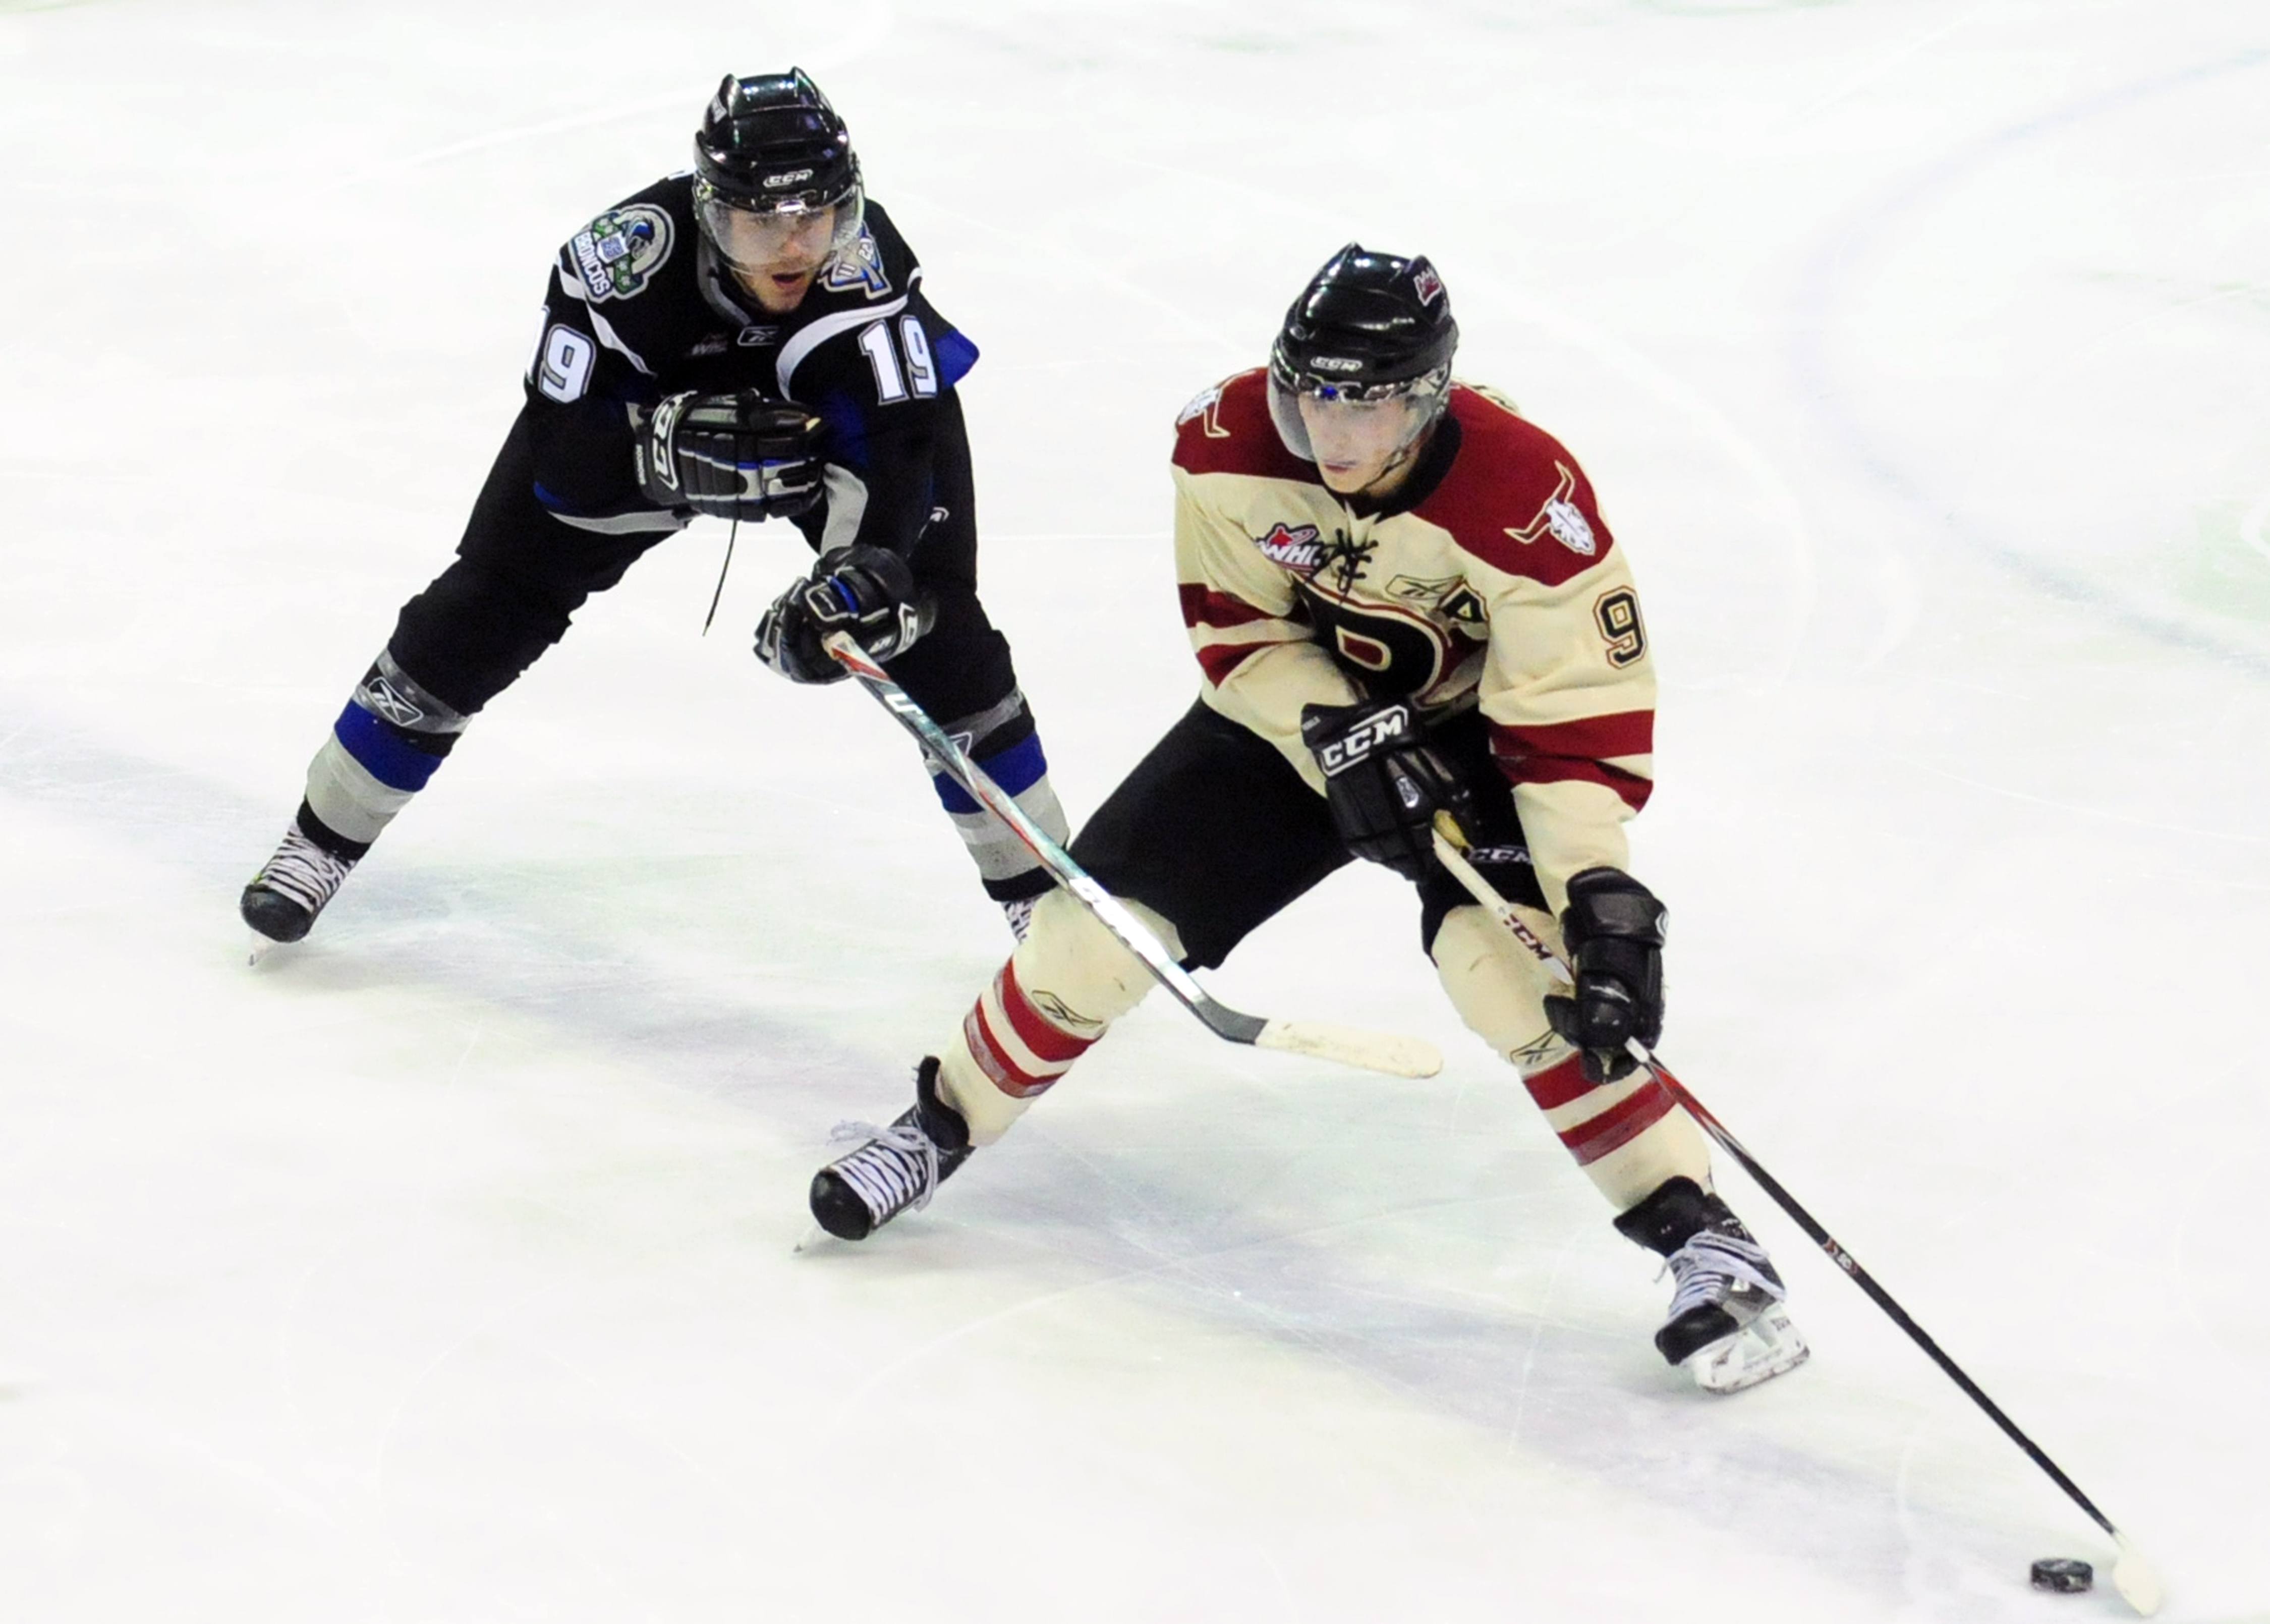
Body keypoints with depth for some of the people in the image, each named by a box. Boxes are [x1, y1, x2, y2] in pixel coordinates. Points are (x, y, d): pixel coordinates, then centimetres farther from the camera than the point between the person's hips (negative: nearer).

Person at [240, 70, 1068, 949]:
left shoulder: (861, 259, -37)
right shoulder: (628, 254, -38)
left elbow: (894, 439, -41)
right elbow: (560, 457, -35)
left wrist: (868, 566, -57)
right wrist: (680, 445, -52)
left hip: (818, 412, 0)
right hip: (636, 413, 0)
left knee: (930, 620, -12)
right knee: (485, 607, -5)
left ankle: (1034, 885, 7)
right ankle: (322, 839, 14)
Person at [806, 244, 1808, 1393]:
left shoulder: (1525, 501, -34)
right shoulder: (1229, 443, -23)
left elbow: (1580, 722, -29)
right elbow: (1239, 632, -11)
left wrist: (1601, 895, -39)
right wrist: (1338, 736, -26)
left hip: (1474, 728, -4)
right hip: (1295, 702, 4)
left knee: (1506, 961, -28)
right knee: (1101, 916, -5)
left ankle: (1701, 1237, -22)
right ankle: (947, 1121, 22)